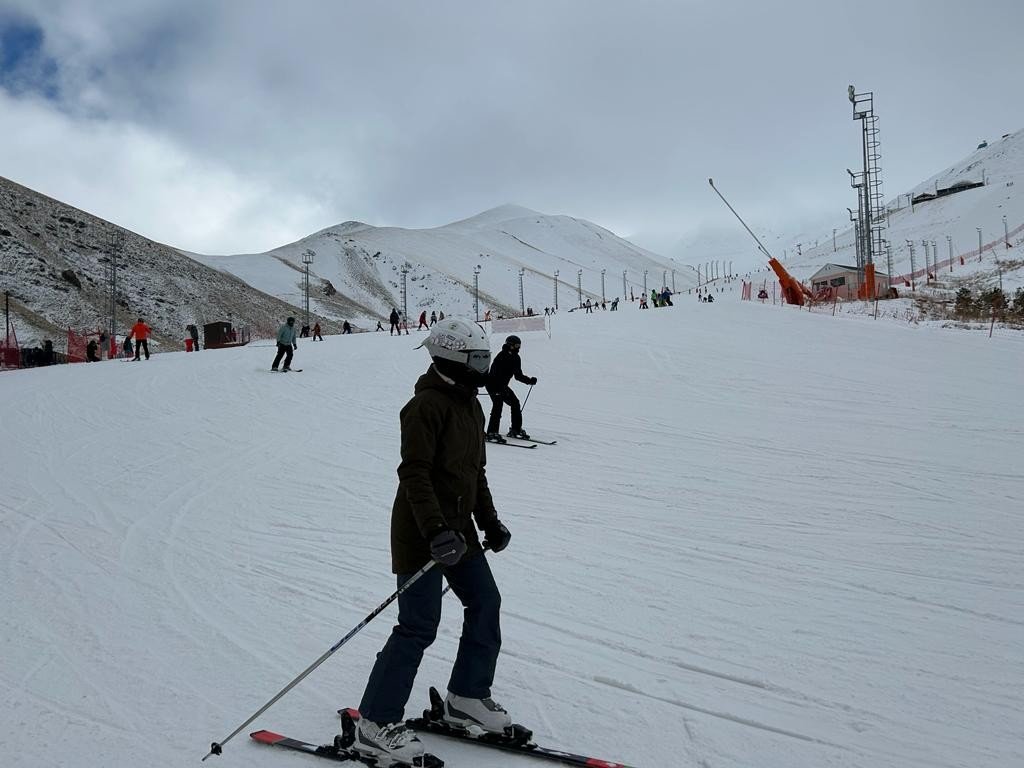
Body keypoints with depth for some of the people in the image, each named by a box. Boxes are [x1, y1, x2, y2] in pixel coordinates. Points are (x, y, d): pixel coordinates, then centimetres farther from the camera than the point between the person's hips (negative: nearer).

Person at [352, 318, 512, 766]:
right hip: (421, 533, -9)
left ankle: (466, 698, 26)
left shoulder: (471, 405, 13)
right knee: (419, 626, -7)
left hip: (457, 528, 9)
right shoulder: (427, 405, -17)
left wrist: (490, 523, 20)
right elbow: (414, 474, -23)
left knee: (485, 604, 10)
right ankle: (375, 725, 6)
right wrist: (435, 531, -30)